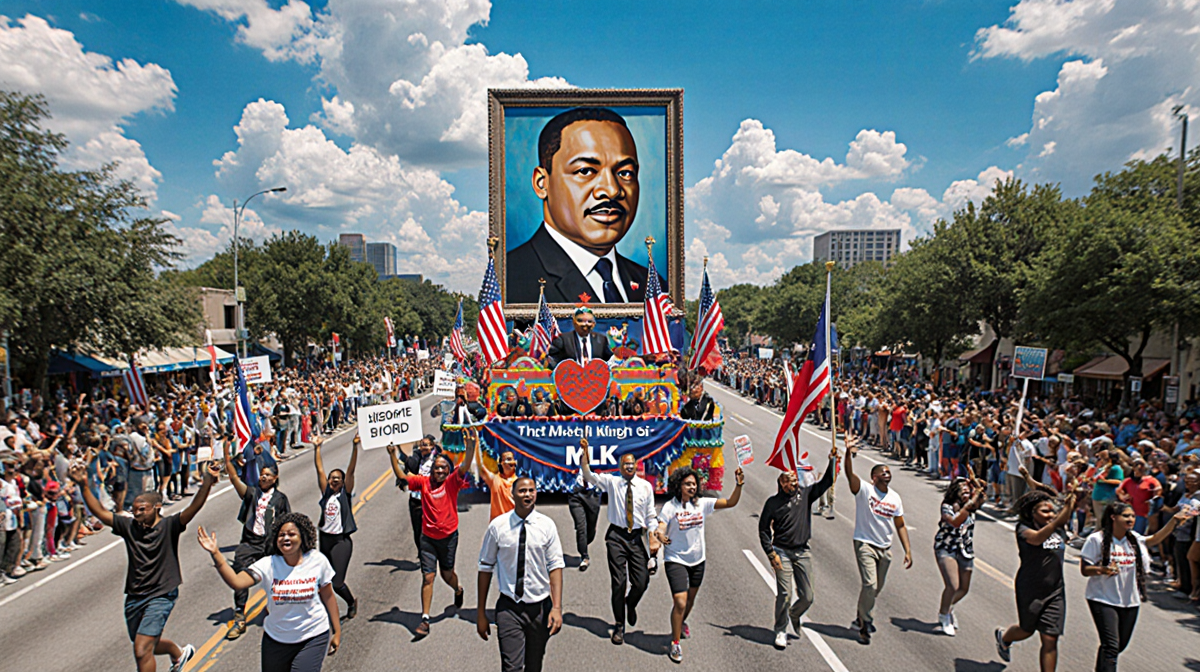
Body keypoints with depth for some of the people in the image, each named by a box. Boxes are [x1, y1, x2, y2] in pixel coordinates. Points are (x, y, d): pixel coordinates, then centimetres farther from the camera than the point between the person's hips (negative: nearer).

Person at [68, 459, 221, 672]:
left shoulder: (169, 526, -12)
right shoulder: (129, 526, 1)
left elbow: (194, 508, -28)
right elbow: (100, 512, -1)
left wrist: (208, 481, -45)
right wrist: (84, 486, -13)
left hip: (161, 596, -6)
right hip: (134, 596, 6)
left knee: (142, 651, -14)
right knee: (148, 645, 23)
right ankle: (180, 653, 52)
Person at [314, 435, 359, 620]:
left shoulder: (345, 493, -2)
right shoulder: (326, 492, 6)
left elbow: (351, 470, -12)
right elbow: (319, 469, 2)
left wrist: (355, 447, -22)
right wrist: (317, 448, -3)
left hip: (342, 540, -5)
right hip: (325, 538, 5)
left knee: (337, 582, -8)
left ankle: (352, 602, 21)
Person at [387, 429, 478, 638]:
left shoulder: (452, 482, -7)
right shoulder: (424, 482, 0)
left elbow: (465, 467, -23)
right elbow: (402, 476, 2)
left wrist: (471, 446, -40)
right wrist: (393, 455, -8)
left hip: (448, 536, -1)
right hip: (428, 536, 1)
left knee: (447, 573, 15)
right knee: (428, 577, -2)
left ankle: (458, 590, 50)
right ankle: (425, 620, 2)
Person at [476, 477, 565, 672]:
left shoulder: (547, 525, -3)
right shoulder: (497, 526, -5)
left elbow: (556, 566, -5)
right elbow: (485, 568, 0)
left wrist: (557, 607, -15)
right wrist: (481, 612, 1)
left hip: (540, 608, 2)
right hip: (509, 608, -1)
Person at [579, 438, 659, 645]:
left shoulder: (645, 486, 5)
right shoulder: (612, 481, 2)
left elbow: (651, 515, 6)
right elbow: (588, 475, -7)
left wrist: (653, 538, -3)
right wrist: (585, 452, -19)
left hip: (637, 538, 1)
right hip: (617, 537, -1)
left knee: (642, 582, -2)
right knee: (618, 582, -1)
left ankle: (630, 604, 34)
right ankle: (619, 626, 15)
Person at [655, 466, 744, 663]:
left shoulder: (702, 504, -4)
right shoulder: (670, 507, -14)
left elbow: (730, 502, -5)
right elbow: (660, 529, -20)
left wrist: (739, 485, -20)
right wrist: (660, 536, -43)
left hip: (697, 560, 5)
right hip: (676, 560, -5)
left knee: (690, 600, 22)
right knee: (680, 602, -13)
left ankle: (681, 622, 53)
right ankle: (675, 643, 7)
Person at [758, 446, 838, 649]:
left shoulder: (805, 493, 4)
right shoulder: (773, 501, -3)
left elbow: (826, 482, -1)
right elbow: (763, 529, 1)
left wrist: (832, 461, -14)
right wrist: (771, 553, -6)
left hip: (803, 552, 3)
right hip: (782, 552, -3)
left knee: (807, 597, 5)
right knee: (784, 594, -9)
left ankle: (794, 615, 37)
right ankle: (781, 631, 10)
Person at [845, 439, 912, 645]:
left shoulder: (895, 497, 6)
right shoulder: (864, 490, -11)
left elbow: (900, 525, 11)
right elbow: (850, 474, -30)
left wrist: (908, 551, 5)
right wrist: (849, 455, -48)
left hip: (885, 548, 6)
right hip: (865, 544, -6)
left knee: (877, 587, 16)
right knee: (870, 585, -16)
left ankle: (862, 618, 39)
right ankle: (865, 627, -1)